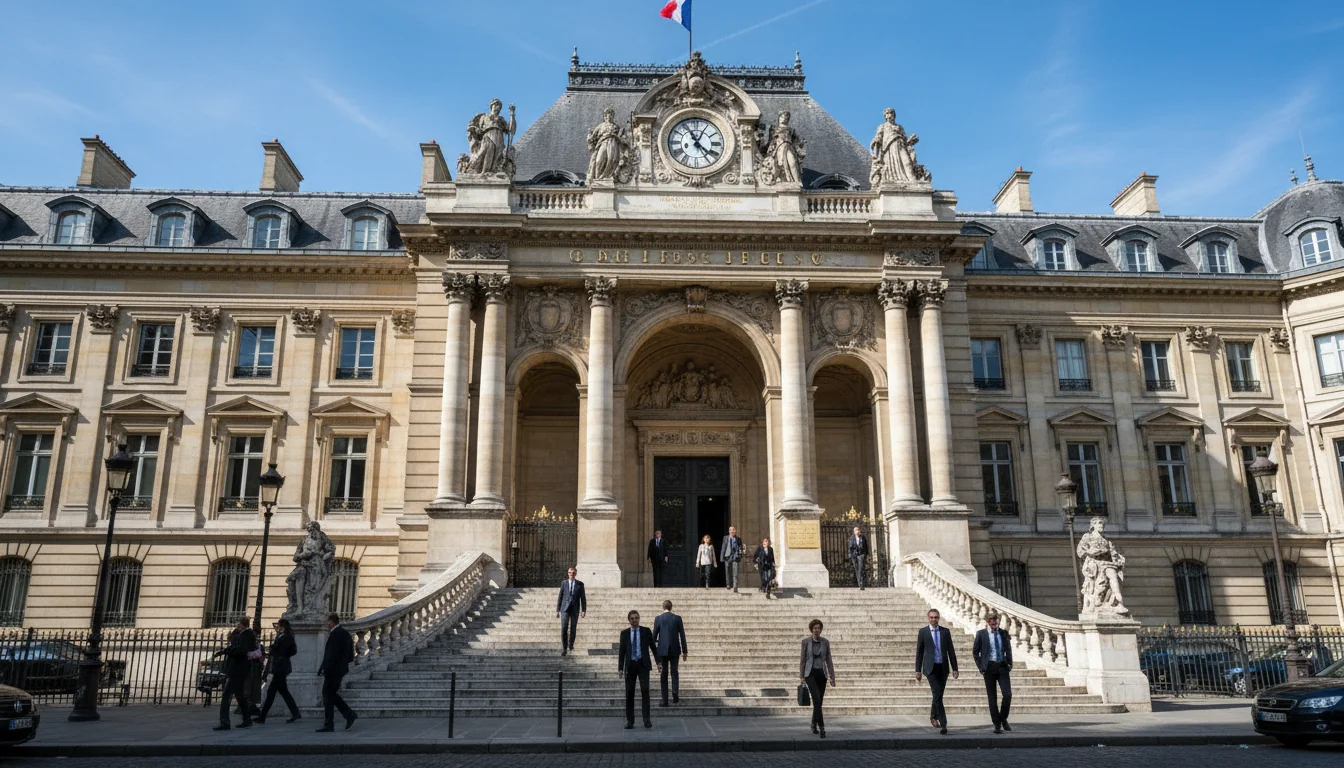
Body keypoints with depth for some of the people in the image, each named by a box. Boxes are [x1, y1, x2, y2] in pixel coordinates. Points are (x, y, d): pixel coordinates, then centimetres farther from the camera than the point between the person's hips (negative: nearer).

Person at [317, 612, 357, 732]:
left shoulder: (335, 633, -15)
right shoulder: (345, 633, 14)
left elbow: (331, 653, -21)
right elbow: (350, 655, 17)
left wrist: (324, 668, -19)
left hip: (333, 669, -9)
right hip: (341, 668, 9)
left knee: (328, 695, -3)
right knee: (332, 694, 17)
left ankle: (328, 725, 0)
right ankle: (349, 714, 13)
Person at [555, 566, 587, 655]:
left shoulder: (580, 584, 2)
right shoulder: (564, 583, 4)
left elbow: (583, 598, 0)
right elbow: (560, 597, 6)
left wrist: (584, 610, -10)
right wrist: (557, 610, 3)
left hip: (575, 609, 1)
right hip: (565, 609, 0)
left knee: (573, 628, 8)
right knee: (564, 628, -12)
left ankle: (571, 644, 34)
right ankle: (564, 648, -7)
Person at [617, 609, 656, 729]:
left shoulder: (646, 631, 3)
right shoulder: (624, 633, 6)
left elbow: (653, 647, 7)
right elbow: (622, 651, 5)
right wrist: (620, 668, 0)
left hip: (643, 664, -1)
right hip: (630, 665, 2)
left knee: (645, 690, -13)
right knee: (629, 693, 2)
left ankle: (646, 719, -10)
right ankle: (630, 721, 9)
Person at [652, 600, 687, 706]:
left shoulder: (658, 619, -2)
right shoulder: (677, 618, 0)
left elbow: (654, 635, 0)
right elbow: (682, 635, 0)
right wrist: (684, 651, 5)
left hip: (662, 650, -1)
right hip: (675, 649, 1)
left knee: (663, 674, 5)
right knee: (674, 672, 13)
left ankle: (665, 700, 2)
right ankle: (675, 694, -9)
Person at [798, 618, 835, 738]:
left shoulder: (825, 642, 4)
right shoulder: (806, 641, -3)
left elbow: (828, 661, 7)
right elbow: (802, 659, 1)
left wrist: (832, 677, 5)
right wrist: (801, 677, -1)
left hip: (822, 674, 3)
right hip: (810, 673, -3)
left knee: (818, 701, 7)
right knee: (817, 700, -18)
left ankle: (814, 724, 27)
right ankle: (821, 727, -17)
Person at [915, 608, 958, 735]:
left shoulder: (945, 631, 6)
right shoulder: (923, 631, 0)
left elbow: (951, 651, 7)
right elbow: (919, 652, 2)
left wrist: (955, 668, 3)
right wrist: (918, 670, -1)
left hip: (943, 667, 3)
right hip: (931, 668, -3)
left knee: (938, 695, 11)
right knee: (937, 695, -13)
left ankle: (933, 715, 36)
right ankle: (943, 724, -13)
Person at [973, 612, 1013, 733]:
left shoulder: (1003, 633, 7)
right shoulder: (981, 634, -1)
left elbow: (1008, 649, 19)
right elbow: (975, 652, 4)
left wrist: (1010, 664, 8)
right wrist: (981, 667, -2)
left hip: (1002, 666, 2)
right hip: (989, 667, -2)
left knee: (1008, 694, -9)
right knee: (992, 697, 2)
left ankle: (1003, 719, 15)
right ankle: (997, 724, 11)